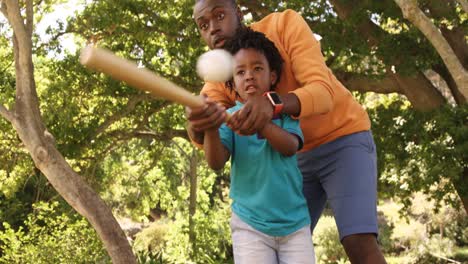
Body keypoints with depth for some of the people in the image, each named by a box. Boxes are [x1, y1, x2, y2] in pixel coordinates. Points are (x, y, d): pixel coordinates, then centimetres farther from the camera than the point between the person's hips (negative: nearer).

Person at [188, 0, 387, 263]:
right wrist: (198, 121, -56)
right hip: (299, 158, 6)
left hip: (345, 140, -6)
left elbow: (322, 93, -35)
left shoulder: (286, 24, -22)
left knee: (359, 242, -25)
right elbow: (202, 136, -29)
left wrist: (271, 103, -57)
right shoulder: (220, 78, -9)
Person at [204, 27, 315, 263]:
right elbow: (216, 162, -15)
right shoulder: (229, 117, 0)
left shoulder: (285, 111, 3)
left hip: (295, 223, 1)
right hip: (250, 225, -1)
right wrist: (210, 128, -35)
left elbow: (290, 146, -18)